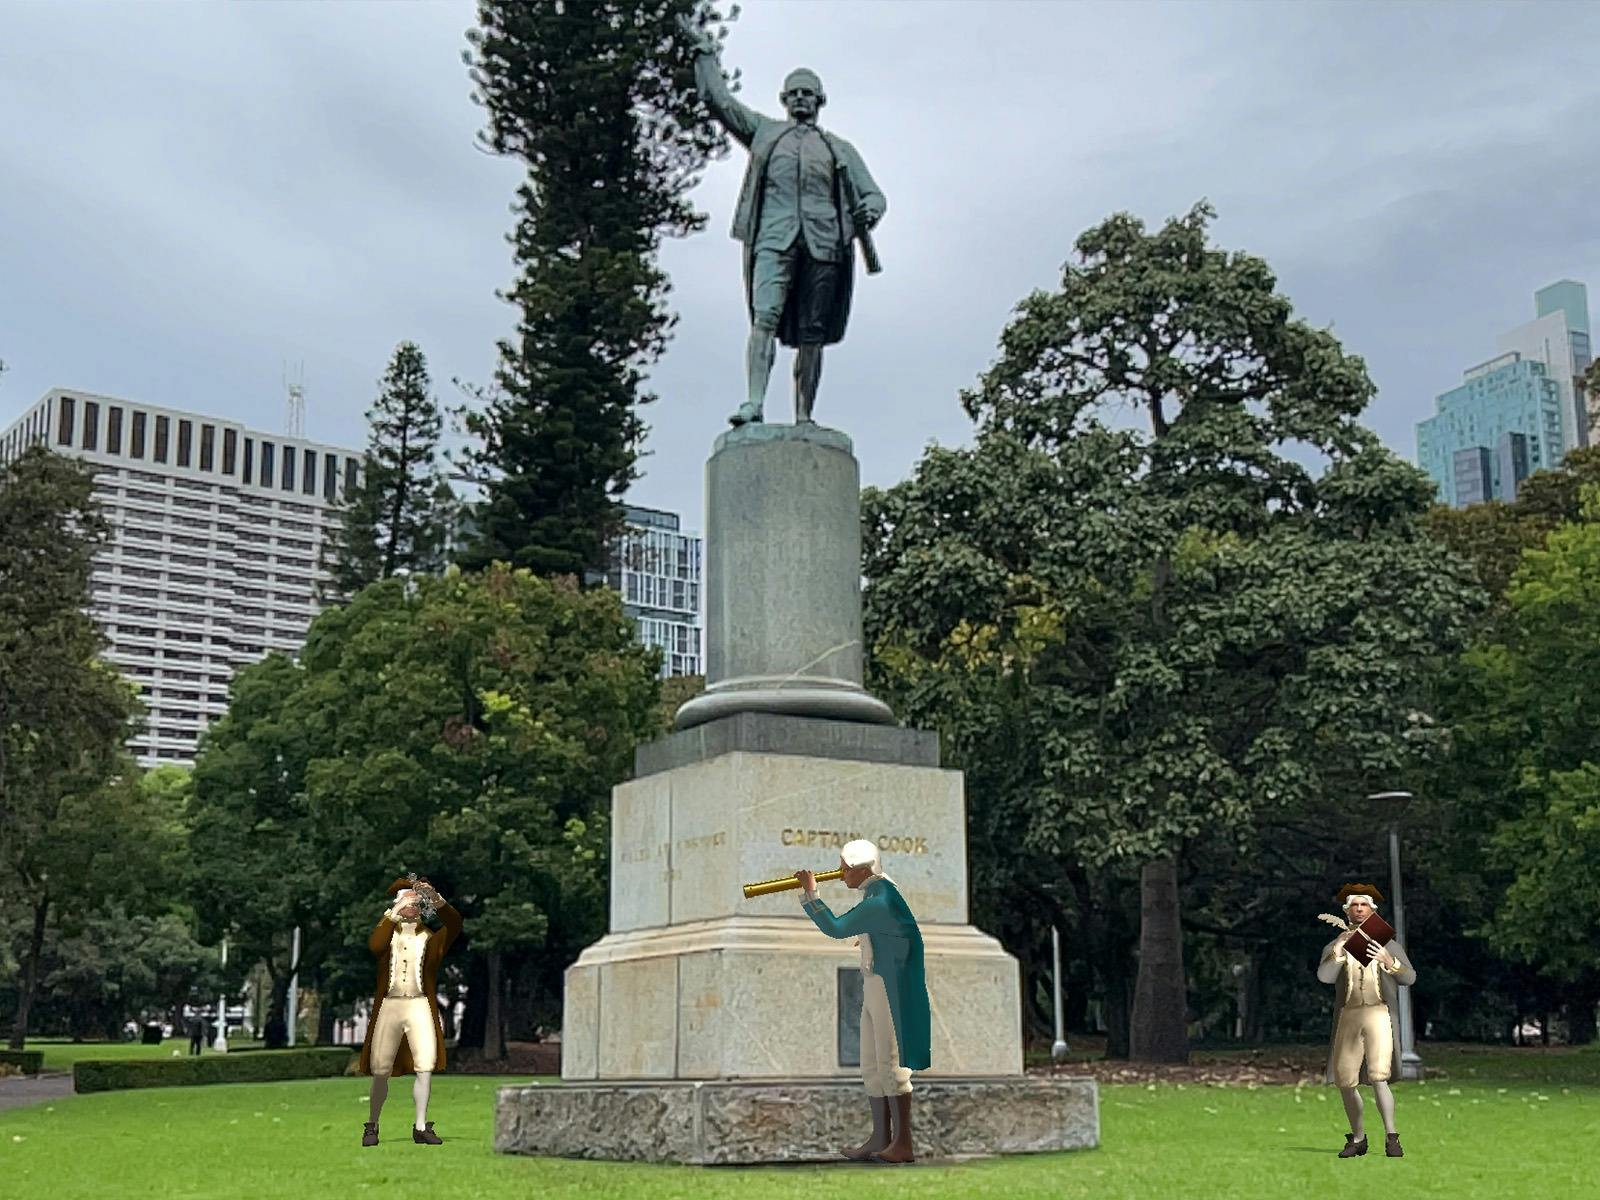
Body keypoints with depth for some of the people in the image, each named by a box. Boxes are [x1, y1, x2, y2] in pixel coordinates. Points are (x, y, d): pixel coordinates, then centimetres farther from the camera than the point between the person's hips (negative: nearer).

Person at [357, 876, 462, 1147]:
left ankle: (421, 1127, -5)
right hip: (388, 1005, 0)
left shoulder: (431, 938, 10)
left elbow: (454, 924, -11)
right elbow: (374, 945, -14)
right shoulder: (387, 933, 11)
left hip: (420, 1006, 0)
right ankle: (371, 1127, 18)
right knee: (381, 1071, 3)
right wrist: (394, 912, -21)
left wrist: (436, 901, -28)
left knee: (426, 1066, -12)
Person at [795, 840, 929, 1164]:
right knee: (872, 1068, 11)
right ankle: (880, 1139, 16)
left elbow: (836, 928, -18)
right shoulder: (876, 892, 11)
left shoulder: (879, 901, -20)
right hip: (873, 988, 10)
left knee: (891, 1065, -7)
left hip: (890, 989, -10)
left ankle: (903, 1144, -3)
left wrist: (810, 892, -8)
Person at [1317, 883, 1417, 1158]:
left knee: (1378, 1078, -18)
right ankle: (1358, 1138, 18)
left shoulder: (1390, 945, 15)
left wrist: (1389, 961, -19)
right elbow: (1324, 976, -5)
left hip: (1379, 1014, -2)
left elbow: (1409, 978, 1)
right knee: (1345, 1081, 2)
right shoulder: (1334, 947, 14)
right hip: (1348, 1017, 2)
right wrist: (1338, 950, -22)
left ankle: (1391, 1138, -7)